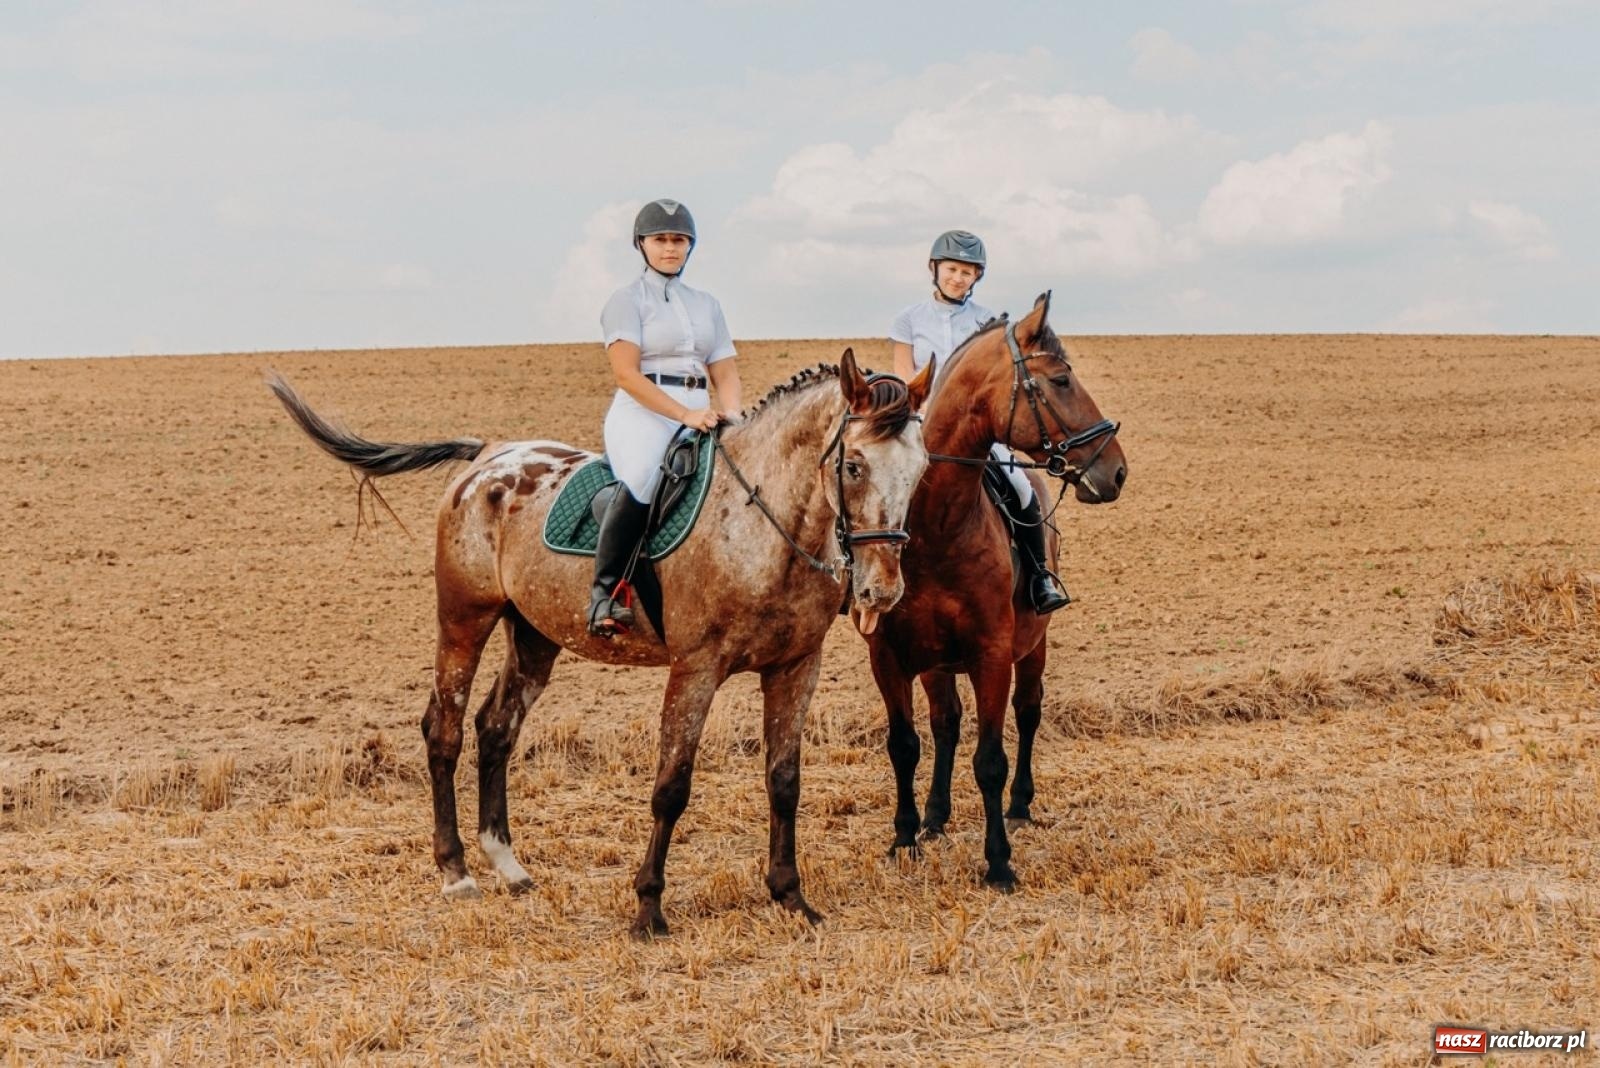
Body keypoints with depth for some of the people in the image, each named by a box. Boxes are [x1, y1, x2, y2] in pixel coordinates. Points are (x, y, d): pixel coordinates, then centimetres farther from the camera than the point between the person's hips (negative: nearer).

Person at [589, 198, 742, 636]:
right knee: (642, 478, -37)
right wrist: (683, 414, -19)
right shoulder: (627, 300, 4)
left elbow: (725, 372, 17)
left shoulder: (707, 305, 22)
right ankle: (605, 592, -32)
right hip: (642, 415, -6)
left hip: (700, 416, 6)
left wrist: (730, 414, -6)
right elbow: (626, 373, -8)